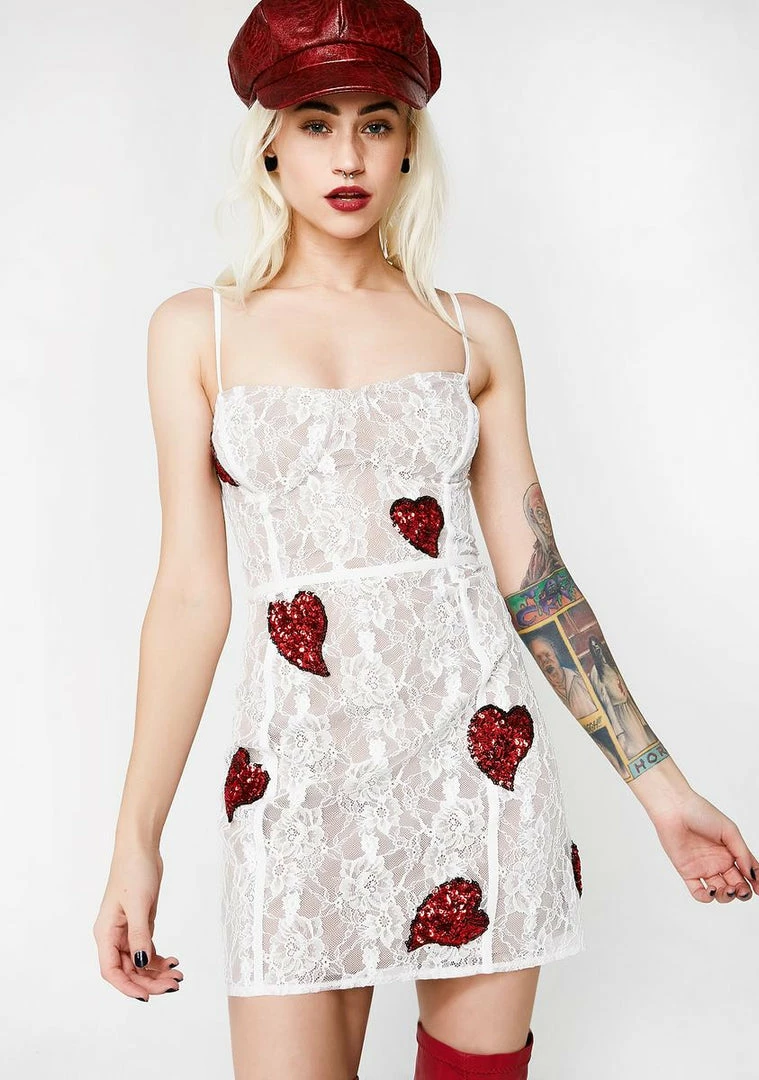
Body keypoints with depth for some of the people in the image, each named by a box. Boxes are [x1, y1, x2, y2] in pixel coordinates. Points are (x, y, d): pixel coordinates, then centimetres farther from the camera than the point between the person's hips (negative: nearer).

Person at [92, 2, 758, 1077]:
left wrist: (659, 784, 5)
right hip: (302, 765, -1)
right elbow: (191, 594, 1)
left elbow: (533, 578, 6)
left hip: (477, 744, 2)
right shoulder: (198, 330, 4)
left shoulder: (474, 331, 6)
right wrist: (136, 841, -1)